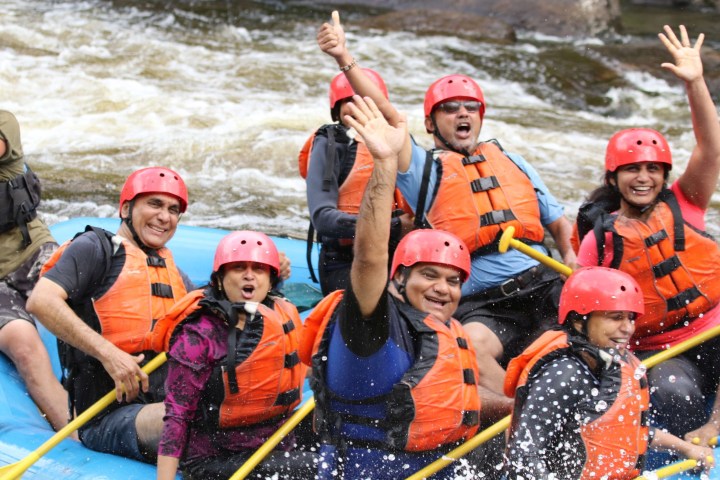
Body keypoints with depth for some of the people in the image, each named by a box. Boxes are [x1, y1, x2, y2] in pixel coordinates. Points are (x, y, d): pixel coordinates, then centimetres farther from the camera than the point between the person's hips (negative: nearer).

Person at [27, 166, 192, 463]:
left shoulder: (173, 272, 29)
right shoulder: (97, 248, 4)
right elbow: (40, 301, -11)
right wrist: (107, 352, -18)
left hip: (175, 402, 7)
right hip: (108, 416, -7)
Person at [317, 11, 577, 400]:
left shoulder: (510, 161, 23)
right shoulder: (424, 170, 11)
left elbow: (558, 222, 27)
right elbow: (387, 118, -4)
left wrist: (574, 261, 4)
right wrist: (345, 60, -19)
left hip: (544, 286, 4)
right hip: (482, 307, -3)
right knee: (471, 346, -35)